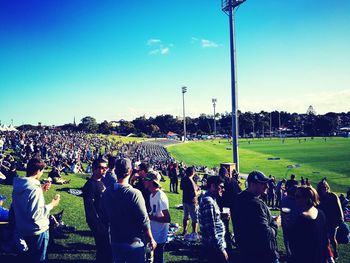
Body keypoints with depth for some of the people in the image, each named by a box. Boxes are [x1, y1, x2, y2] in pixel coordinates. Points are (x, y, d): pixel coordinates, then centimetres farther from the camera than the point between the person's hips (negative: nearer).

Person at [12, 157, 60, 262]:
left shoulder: (18, 185, -2)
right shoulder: (34, 189, -29)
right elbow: (34, 214, -30)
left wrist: (41, 190, 8)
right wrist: (51, 205, -20)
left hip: (23, 229, 8)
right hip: (37, 231, -8)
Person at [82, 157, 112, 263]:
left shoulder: (101, 182, 8)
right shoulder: (90, 184, -19)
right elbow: (89, 206, -22)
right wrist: (97, 223, -21)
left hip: (104, 219, 8)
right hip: (97, 221, -8)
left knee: (107, 246, 16)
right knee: (103, 247, 1)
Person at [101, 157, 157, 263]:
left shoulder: (107, 193, -4)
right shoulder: (134, 193, -22)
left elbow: (104, 218, 6)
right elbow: (144, 220, -19)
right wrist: (151, 240, -5)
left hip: (115, 241, 5)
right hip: (133, 243, -5)